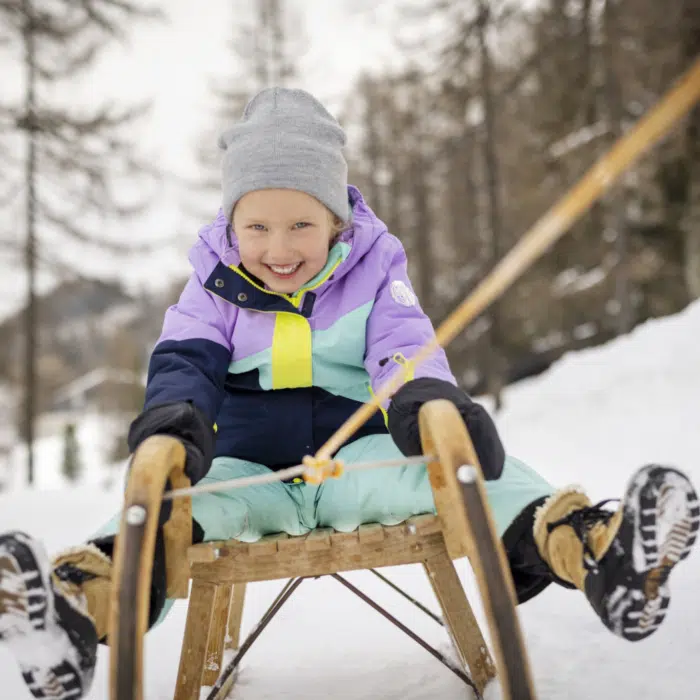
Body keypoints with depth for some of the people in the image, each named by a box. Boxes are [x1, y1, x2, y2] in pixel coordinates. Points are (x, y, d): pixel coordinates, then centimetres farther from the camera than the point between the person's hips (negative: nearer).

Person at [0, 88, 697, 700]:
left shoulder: (373, 271, 2)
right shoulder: (214, 287, 4)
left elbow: (404, 348, -13)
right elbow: (183, 359, -7)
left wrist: (425, 397, -40)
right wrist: (173, 412, -35)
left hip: (362, 464, 0)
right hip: (248, 471, 1)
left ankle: (594, 550, -46)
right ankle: (76, 608, -54)